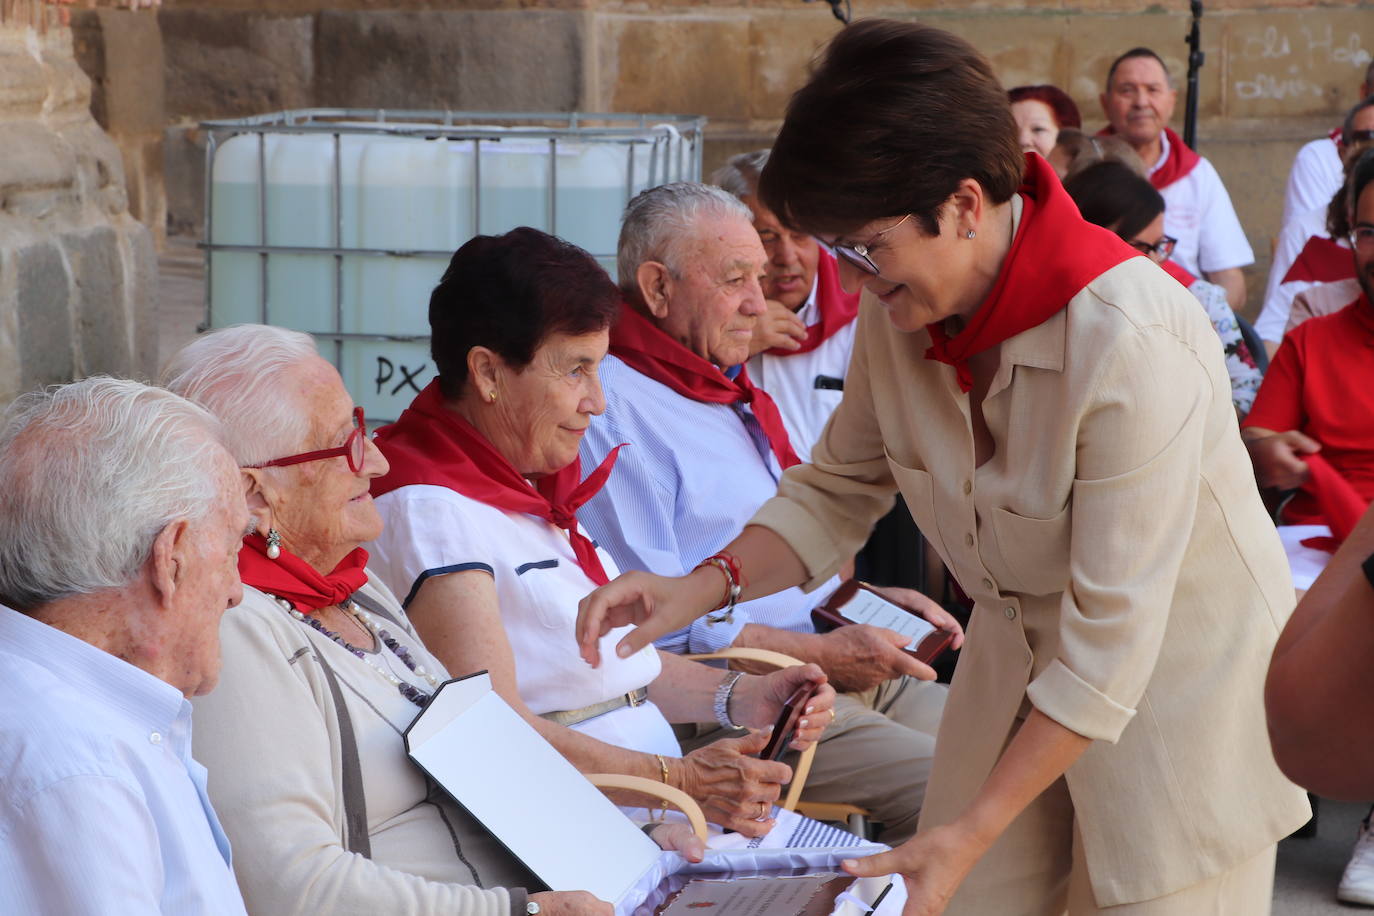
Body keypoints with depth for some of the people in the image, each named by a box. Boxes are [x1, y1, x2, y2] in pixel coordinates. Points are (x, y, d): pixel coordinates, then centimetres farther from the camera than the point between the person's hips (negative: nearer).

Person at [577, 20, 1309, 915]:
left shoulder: (1131, 343, -30)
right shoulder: (901, 309, -9)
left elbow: (1109, 643, -28)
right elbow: (835, 492, 6)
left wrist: (969, 836, -26)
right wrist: (698, 589, -12)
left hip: (1179, 668, -6)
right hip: (1020, 653, 6)